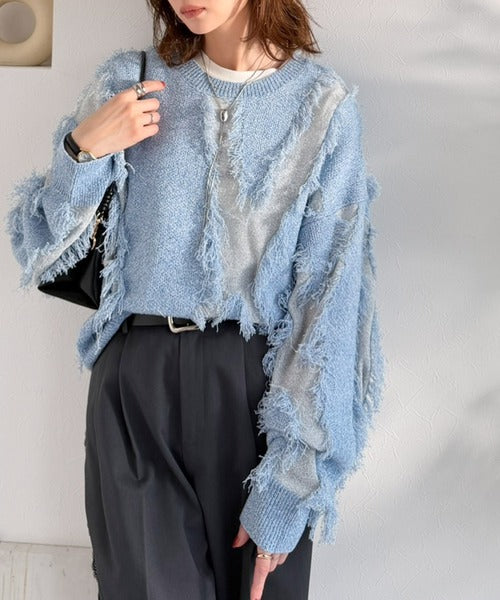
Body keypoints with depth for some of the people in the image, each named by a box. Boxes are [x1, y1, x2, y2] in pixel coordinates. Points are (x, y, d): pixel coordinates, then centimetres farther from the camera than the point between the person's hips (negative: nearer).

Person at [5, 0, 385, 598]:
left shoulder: (324, 103, -2)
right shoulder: (130, 80, 4)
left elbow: (331, 293, -6)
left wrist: (290, 481, -11)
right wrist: (82, 149, -14)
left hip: (261, 385, -1)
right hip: (136, 376, 1)